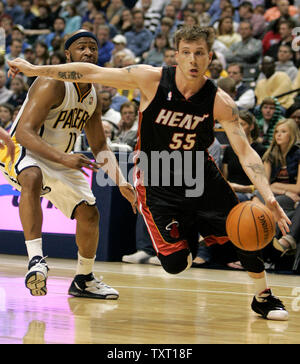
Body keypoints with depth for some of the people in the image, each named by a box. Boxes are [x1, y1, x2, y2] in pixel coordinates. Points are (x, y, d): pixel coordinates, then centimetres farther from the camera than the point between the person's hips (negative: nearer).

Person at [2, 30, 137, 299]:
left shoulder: (93, 97, 2)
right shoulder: (53, 85, -24)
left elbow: (100, 146, 12)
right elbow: (24, 133, -32)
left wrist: (121, 181, -1)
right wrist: (64, 158, -45)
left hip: (60, 160, 8)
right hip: (22, 151, -8)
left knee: (89, 214, 5)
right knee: (32, 178, -40)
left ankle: (84, 280, 26)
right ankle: (36, 260, -45)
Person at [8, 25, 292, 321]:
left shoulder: (219, 102, -15)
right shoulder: (151, 79, -17)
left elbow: (245, 152, -15)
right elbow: (91, 73, -10)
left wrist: (268, 197, -29)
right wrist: (35, 69, -7)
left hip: (201, 176, 2)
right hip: (156, 183, -2)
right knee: (175, 263, -13)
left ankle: (263, 297, 18)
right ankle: (188, 236, 26)